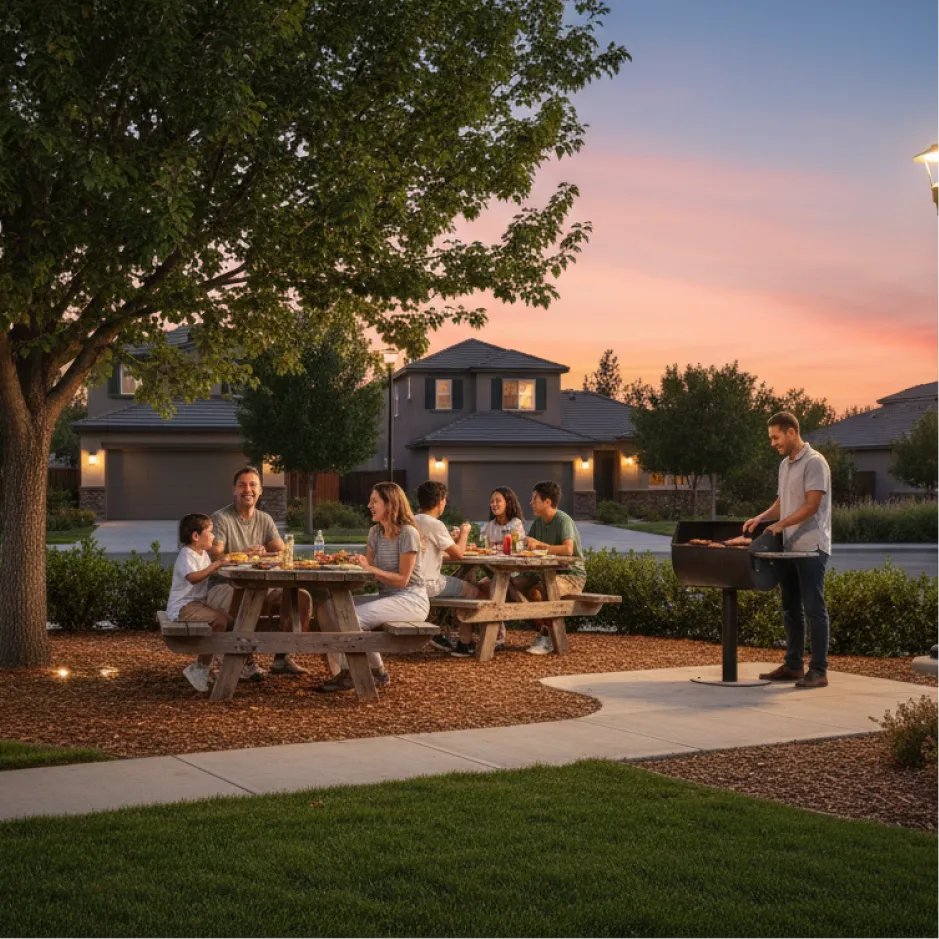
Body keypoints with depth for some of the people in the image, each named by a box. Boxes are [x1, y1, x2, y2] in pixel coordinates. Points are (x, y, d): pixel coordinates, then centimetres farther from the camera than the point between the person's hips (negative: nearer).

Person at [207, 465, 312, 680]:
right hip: (225, 587, -6)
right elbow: (214, 557, -17)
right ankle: (246, 662, -19)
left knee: (302, 597, -14)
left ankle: (282, 658, -2)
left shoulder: (265, 520, 12)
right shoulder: (220, 518, -4)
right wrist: (243, 554, -34)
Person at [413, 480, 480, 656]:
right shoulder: (435, 524, -15)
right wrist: (464, 532, 4)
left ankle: (439, 634, 25)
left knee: (460, 584, 29)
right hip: (427, 586, -8)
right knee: (471, 590, 10)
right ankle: (465, 643, 13)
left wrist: (453, 539, 18)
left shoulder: (413, 521, 10)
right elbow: (458, 554, -12)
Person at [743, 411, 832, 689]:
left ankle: (819, 670, -4)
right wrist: (761, 518, 5)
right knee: (791, 609, 13)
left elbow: (812, 505, -18)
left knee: (814, 609, -7)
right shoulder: (785, 464, 17)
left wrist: (781, 524, -19)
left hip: (810, 548, -9)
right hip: (789, 548, 9)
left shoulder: (814, 462, -11)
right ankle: (793, 665, 21)